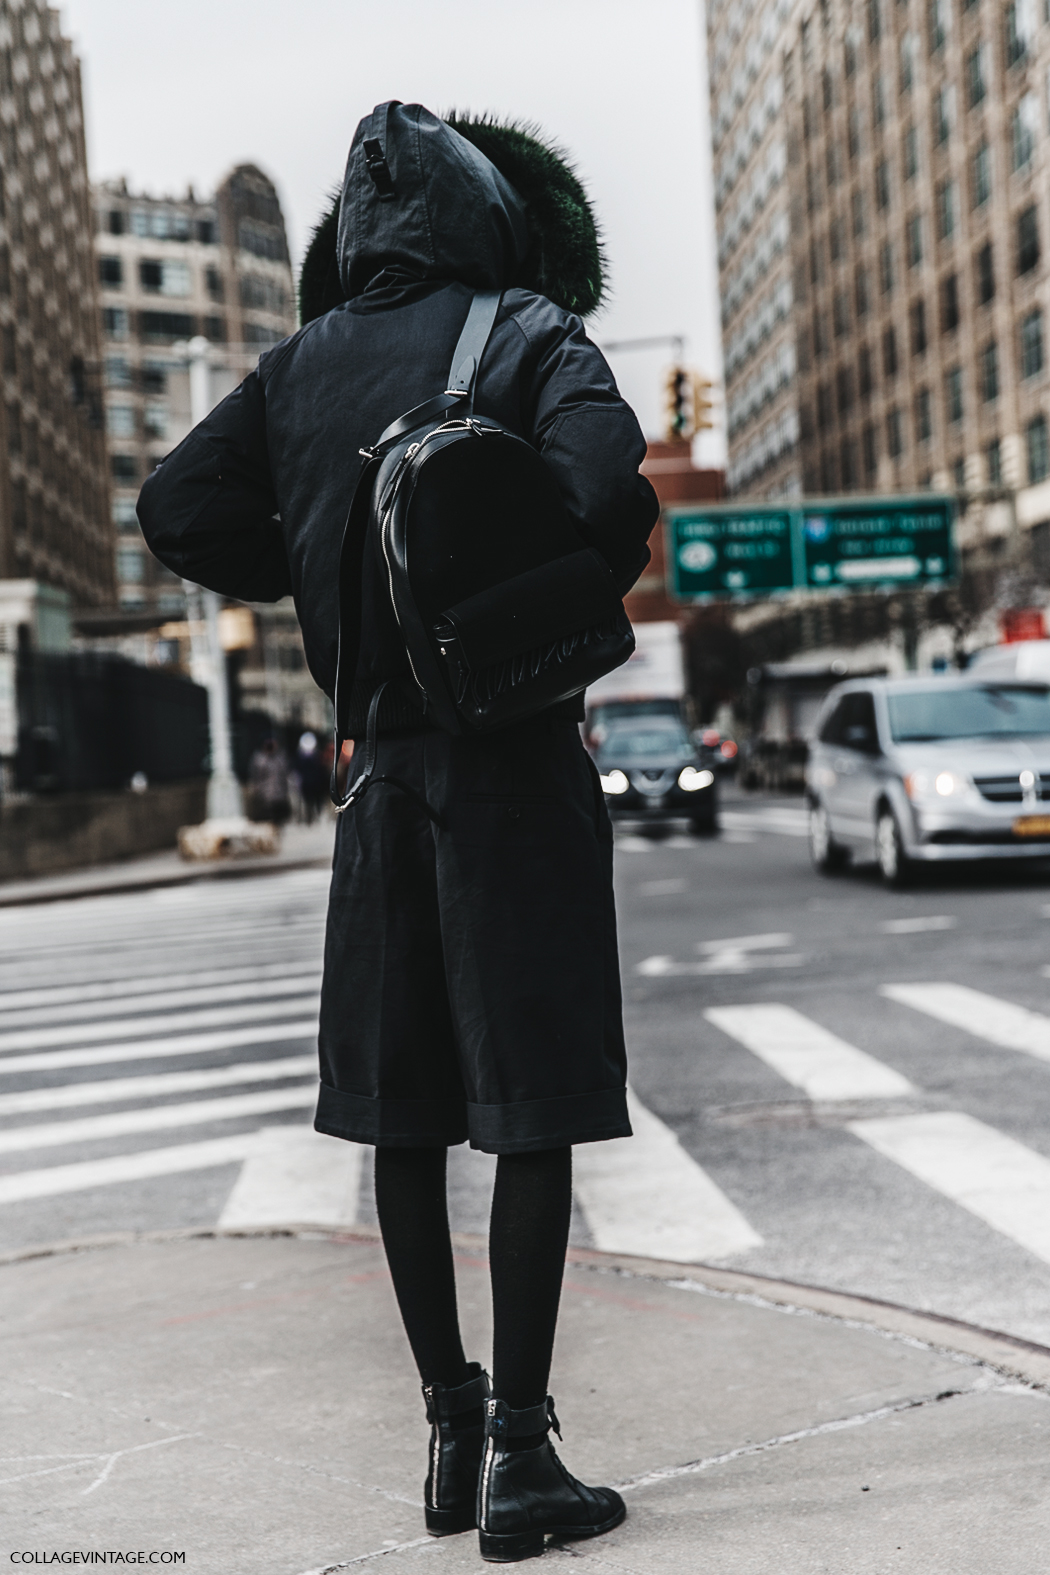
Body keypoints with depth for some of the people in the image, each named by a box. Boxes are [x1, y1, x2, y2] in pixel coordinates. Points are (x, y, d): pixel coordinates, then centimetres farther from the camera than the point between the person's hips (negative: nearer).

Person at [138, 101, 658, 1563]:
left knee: (404, 1114, 10)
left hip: (383, 769, 5)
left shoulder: (302, 364, 9)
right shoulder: (532, 333, -4)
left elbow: (180, 509, 5)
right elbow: (606, 483, -21)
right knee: (534, 1109, -1)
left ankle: (451, 1432, 19)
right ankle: (518, 1451, 0)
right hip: (515, 756, -4)